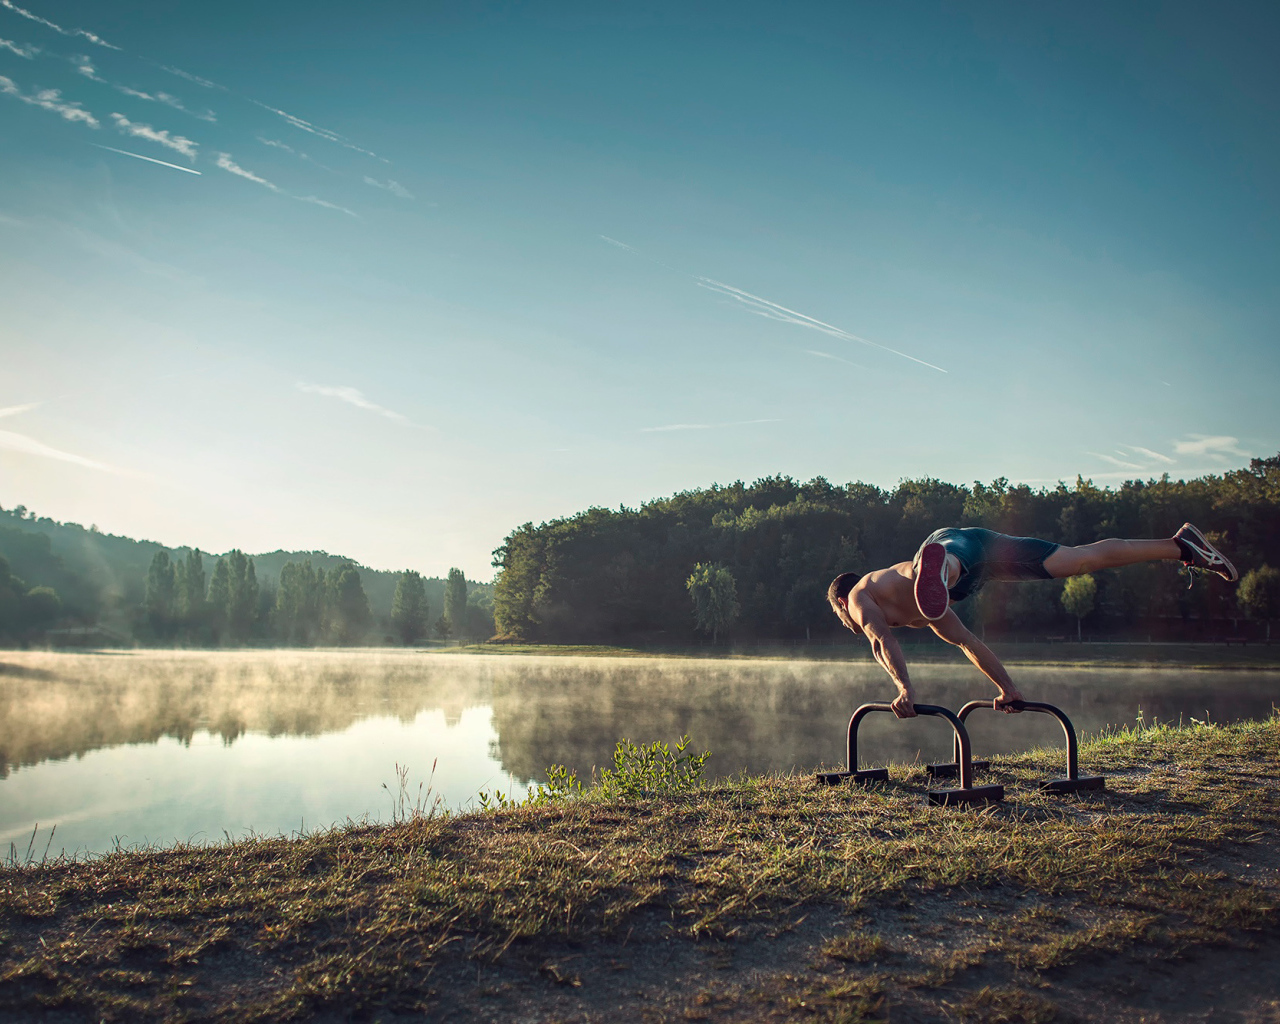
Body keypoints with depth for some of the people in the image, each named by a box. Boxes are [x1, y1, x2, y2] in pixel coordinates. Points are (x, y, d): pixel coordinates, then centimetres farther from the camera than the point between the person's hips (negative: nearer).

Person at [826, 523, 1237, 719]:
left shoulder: (860, 596, 17)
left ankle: (935, 570, -76)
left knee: (939, 564, -42)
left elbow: (882, 641, -4)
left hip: (952, 542, -7)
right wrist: (1008, 689, 43)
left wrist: (905, 688, -13)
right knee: (1084, 559, 10)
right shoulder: (921, 612, 39)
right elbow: (969, 642, 41)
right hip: (982, 546, 7)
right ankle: (1181, 547, 14)